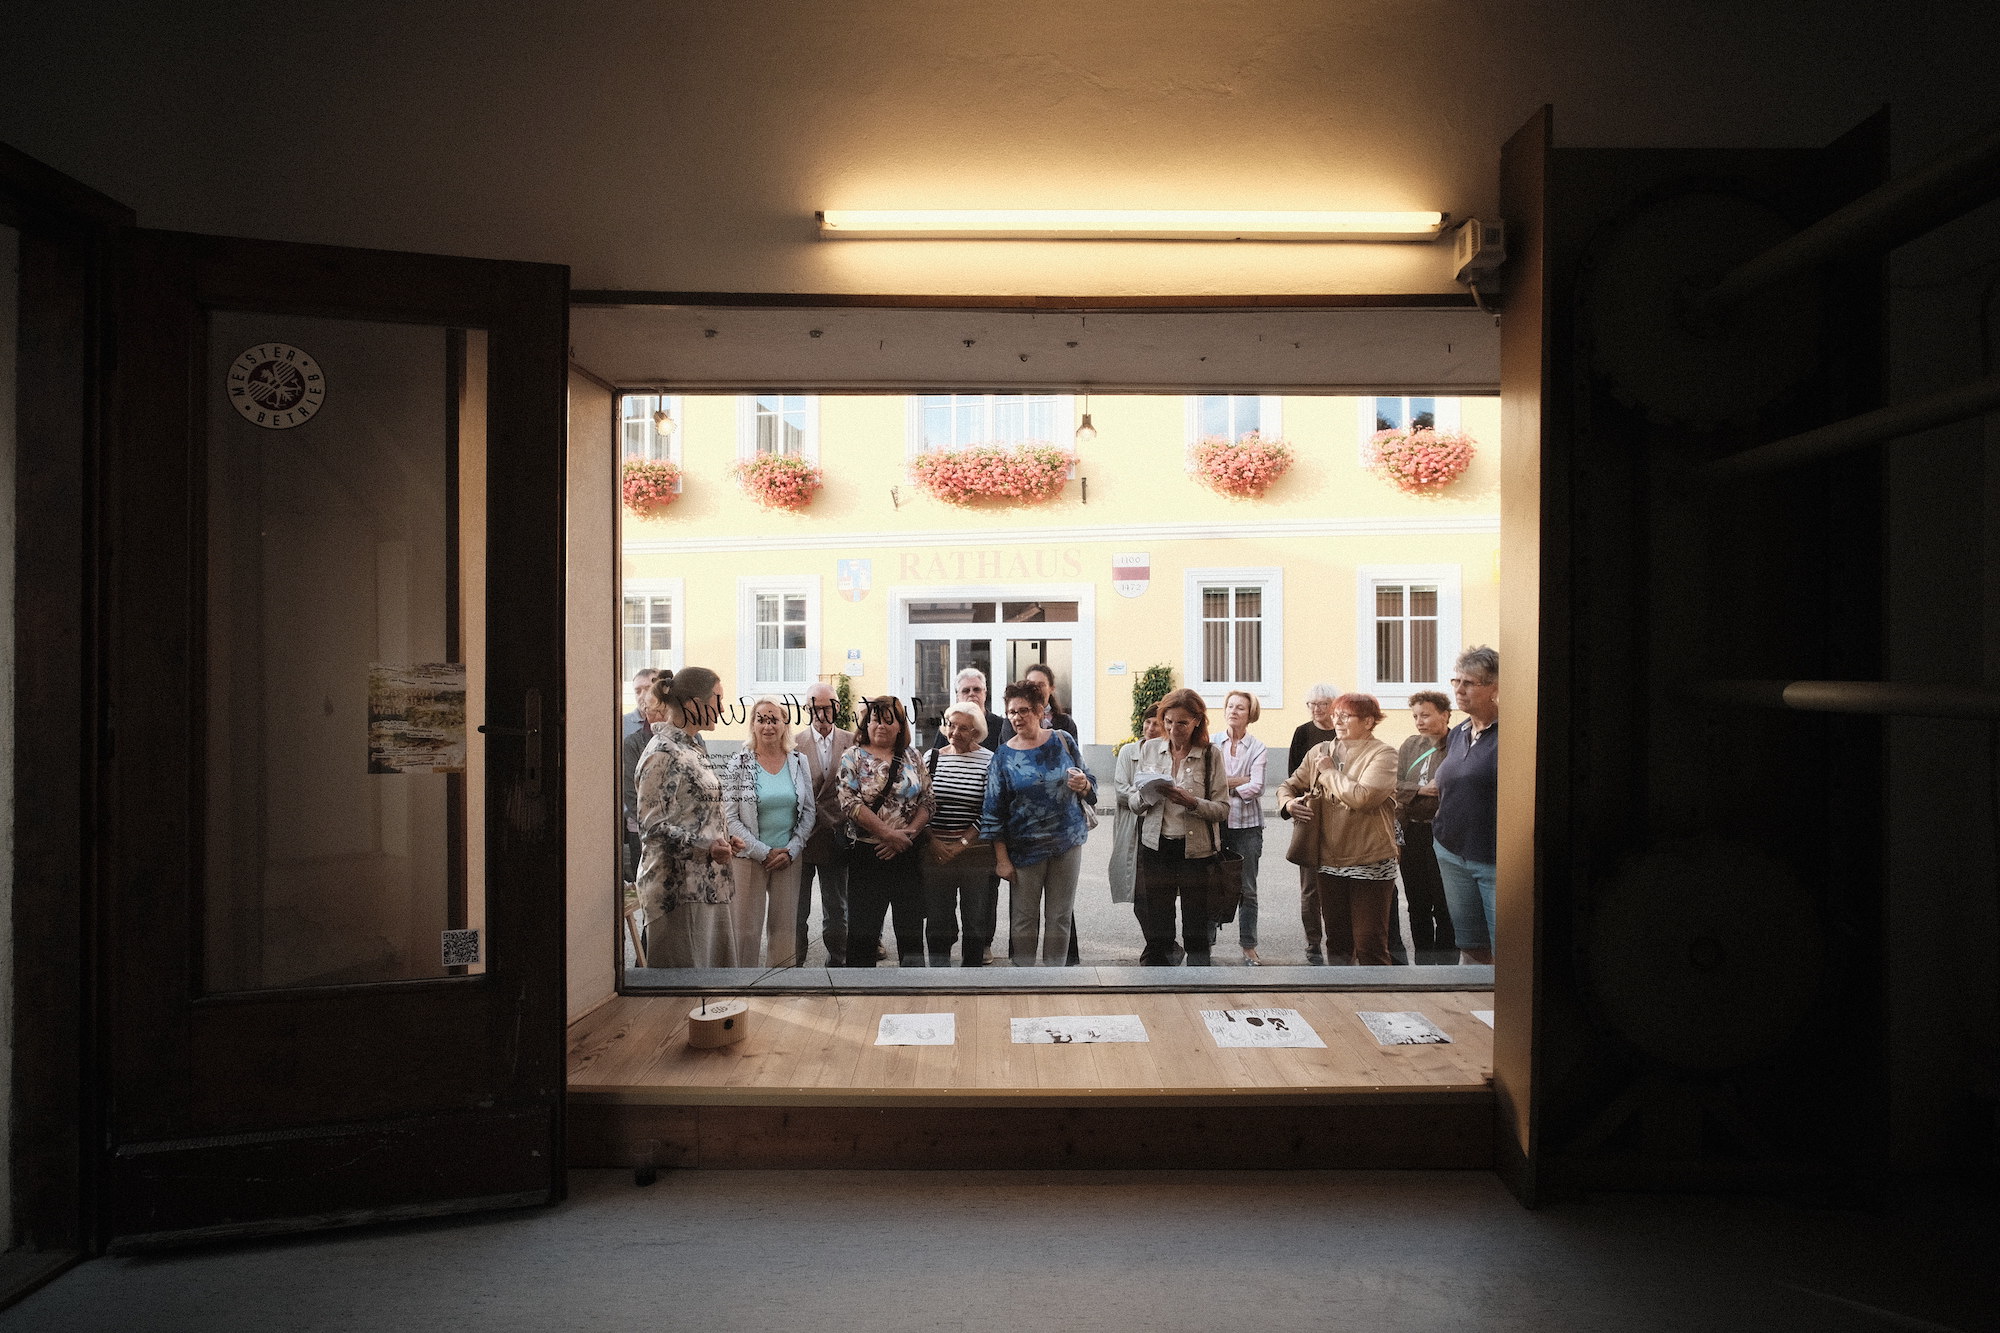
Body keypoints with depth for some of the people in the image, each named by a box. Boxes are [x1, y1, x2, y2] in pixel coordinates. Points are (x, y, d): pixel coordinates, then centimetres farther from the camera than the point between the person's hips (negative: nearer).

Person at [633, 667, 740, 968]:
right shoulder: (663, 753, -14)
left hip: (708, 883, 9)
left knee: (715, 961, 13)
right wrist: (707, 846, -24)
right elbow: (651, 825, -18)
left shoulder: (693, 748, 14)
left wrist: (724, 840, 7)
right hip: (679, 886, -9)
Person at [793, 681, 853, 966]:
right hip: (802, 839, -1)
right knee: (797, 911, 8)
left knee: (837, 911, 11)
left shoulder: (852, 743, 2)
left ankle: (838, 962, 22)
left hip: (836, 841, 1)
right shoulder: (794, 743, -2)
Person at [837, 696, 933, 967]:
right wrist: (888, 834, -16)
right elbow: (850, 803, -11)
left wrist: (908, 833, -12)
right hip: (866, 853, -2)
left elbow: (927, 801, 5)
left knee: (911, 926, 8)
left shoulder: (912, 758, 9)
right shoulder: (853, 757, 0)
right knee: (863, 929, 2)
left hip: (909, 852, 3)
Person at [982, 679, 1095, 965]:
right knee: (1024, 919, 4)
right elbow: (994, 812, -2)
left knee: (1060, 917, 7)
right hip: (1024, 848, -1)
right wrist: (1002, 859, -5)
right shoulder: (1004, 756, -2)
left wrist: (1083, 785, -14)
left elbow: (1090, 787, 10)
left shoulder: (1063, 741, 2)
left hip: (1067, 843, 1)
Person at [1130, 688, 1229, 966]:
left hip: (1196, 848, -2)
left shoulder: (1211, 755, -3)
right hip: (1156, 847, 2)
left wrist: (1192, 802, -21)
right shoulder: (1148, 749, 5)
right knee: (1156, 931, 6)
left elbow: (1223, 809, -4)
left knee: (1196, 930, 6)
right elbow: (1135, 803, 9)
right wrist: (1147, 795, -13)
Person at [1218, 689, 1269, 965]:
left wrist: (1225, 784, -8)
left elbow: (1256, 787, -8)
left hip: (1247, 823, 0)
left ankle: (1249, 947, 15)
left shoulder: (1257, 747, 1)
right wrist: (1241, 781, -10)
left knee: (1247, 889, 6)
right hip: (1216, 821, 0)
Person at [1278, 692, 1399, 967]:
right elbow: (1290, 786, 17)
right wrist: (1288, 803, -6)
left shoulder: (1382, 754, -10)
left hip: (1370, 863, -6)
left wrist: (1329, 771, -12)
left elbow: (1363, 797, -26)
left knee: (1370, 944, 0)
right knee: (1337, 941, 19)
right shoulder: (1319, 751, 8)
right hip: (1329, 860, 6)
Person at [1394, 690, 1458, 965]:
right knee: (1417, 904, 15)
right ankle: (1422, 962, 27)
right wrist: (1421, 789, -12)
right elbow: (1394, 785, 3)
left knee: (1444, 906, 0)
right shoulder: (1410, 746, 10)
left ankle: (1445, 963, 12)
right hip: (1411, 833, 6)